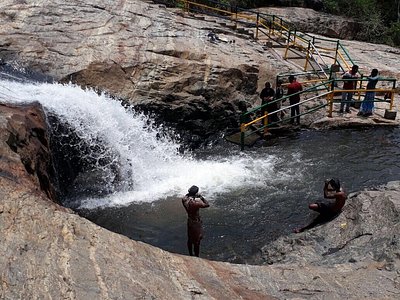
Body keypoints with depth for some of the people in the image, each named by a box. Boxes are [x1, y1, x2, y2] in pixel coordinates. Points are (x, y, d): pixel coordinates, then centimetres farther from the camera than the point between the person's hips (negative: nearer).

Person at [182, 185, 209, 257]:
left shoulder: (184, 199, -13)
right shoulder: (195, 203, -34)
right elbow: (207, 205, -24)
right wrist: (202, 198, -13)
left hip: (189, 221, 8)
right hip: (196, 223, -8)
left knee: (190, 239, 24)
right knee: (197, 241, 9)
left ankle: (191, 255, 41)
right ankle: (197, 257, 24)